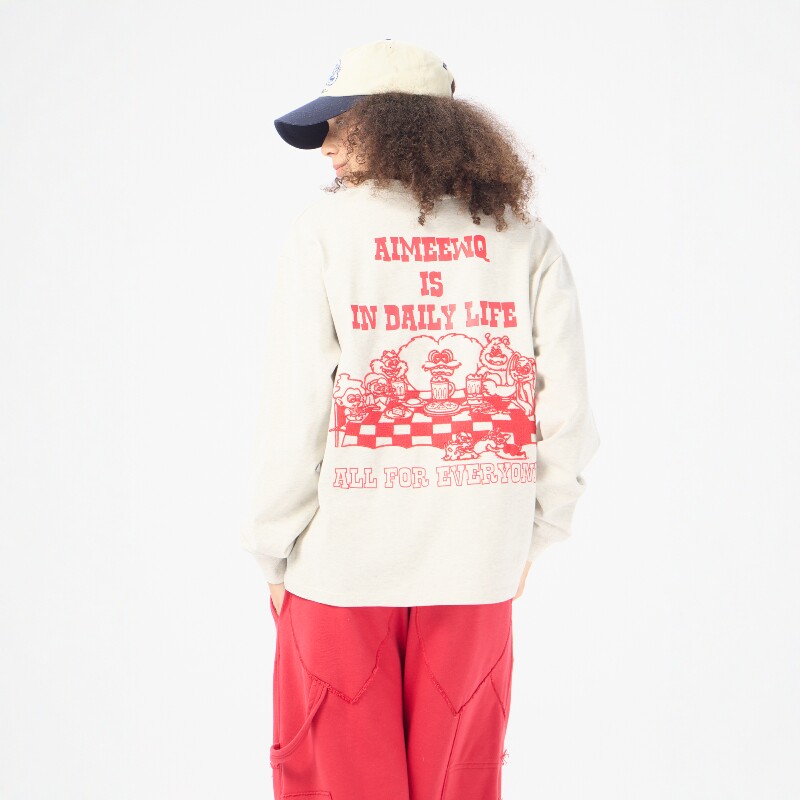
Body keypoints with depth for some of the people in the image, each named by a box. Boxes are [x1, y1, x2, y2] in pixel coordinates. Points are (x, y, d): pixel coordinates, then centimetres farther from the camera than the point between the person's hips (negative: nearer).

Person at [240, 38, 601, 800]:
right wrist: (530, 534, 12)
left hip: (343, 564, -2)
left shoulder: (325, 228, -8)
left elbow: (294, 414, -11)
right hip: (477, 567, 3)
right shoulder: (527, 240, 0)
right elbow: (566, 412, -2)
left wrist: (276, 551, 1)